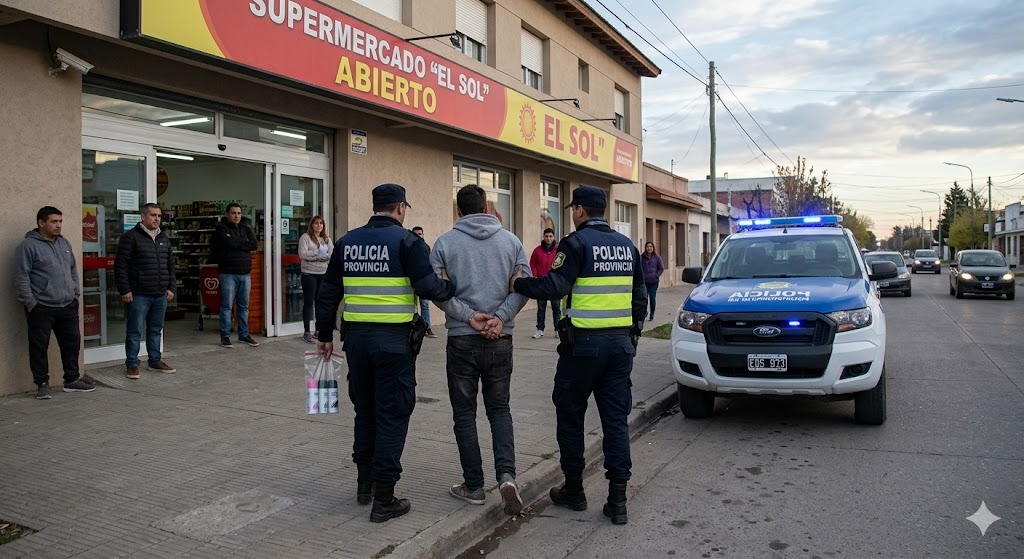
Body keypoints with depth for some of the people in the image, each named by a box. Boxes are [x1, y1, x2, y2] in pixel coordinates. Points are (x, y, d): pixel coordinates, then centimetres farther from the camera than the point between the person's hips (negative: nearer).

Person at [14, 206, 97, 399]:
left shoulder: (64, 243, 13)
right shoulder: (28, 246, -8)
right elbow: (21, 278, -10)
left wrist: (76, 293, 13)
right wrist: (30, 303, -13)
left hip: (68, 306, 6)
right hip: (41, 307, -6)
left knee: (72, 342, 10)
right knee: (39, 346, 3)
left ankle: (72, 380, 21)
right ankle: (42, 384, 13)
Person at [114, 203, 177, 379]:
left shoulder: (163, 238, 14)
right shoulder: (131, 237, -6)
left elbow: (170, 265, 19)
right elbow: (120, 265, -9)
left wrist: (171, 287, 12)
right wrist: (125, 290, -12)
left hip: (160, 295, 6)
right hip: (139, 295, -6)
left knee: (156, 330, 14)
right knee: (134, 331, 1)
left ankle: (155, 361, 24)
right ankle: (131, 365, 10)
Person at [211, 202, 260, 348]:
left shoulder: (246, 229, 13)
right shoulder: (221, 228, 0)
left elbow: (254, 244, -3)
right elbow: (229, 243, -18)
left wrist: (236, 244, -8)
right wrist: (244, 244, -4)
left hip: (245, 273, 5)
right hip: (228, 273, -5)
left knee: (244, 306, 10)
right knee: (226, 306, -2)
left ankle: (244, 334, 18)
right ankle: (225, 336, 4)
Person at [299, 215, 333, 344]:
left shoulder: (327, 239, 13)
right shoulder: (305, 237, -2)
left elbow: (332, 254, -1)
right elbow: (303, 254, -15)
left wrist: (314, 255, -12)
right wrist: (318, 253, -12)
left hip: (324, 274, 5)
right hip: (309, 274, -5)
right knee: (308, 303, -2)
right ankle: (306, 332, 3)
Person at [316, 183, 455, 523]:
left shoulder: (348, 242, 9)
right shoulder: (406, 240, -7)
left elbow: (328, 293, 12)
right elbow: (427, 287, -16)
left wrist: (324, 335, 20)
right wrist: (453, 289, 4)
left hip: (356, 337, 5)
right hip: (394, 340, -5)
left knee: (364, 410, 20)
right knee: (392, 415, 3)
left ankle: (364, 482, 32)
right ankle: (384, 499, 8)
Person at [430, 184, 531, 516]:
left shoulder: (445, 243, -1)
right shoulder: (511, 241, 5)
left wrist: (468, 315, -10)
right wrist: (501, 317, -10)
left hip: (462, 339, -2)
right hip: (501, 340, 2)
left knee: (464, 413, 10)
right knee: (499, 408, 14)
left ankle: (473, 486, 15)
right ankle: (507, 474, -4)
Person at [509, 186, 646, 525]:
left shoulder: (577, 243, -8)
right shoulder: (627, 245, 12)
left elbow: (555, 286, -19)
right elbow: (640, 296, 15)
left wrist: (518, 285, -5)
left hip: (584, 342, -6)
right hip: (621, 343, 6)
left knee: (570, 415, 11)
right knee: (616, 419, 8)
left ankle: (573, 490, 20)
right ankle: (618, 500, 8)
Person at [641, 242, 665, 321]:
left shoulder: (657, 257, 2)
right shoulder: (641, 257, 0)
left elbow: (661, 268, 7)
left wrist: (656, 276, -4)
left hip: (654, 281, 0)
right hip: (644, 282, 0)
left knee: (653, 298, 3)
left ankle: (652, 314, 14)